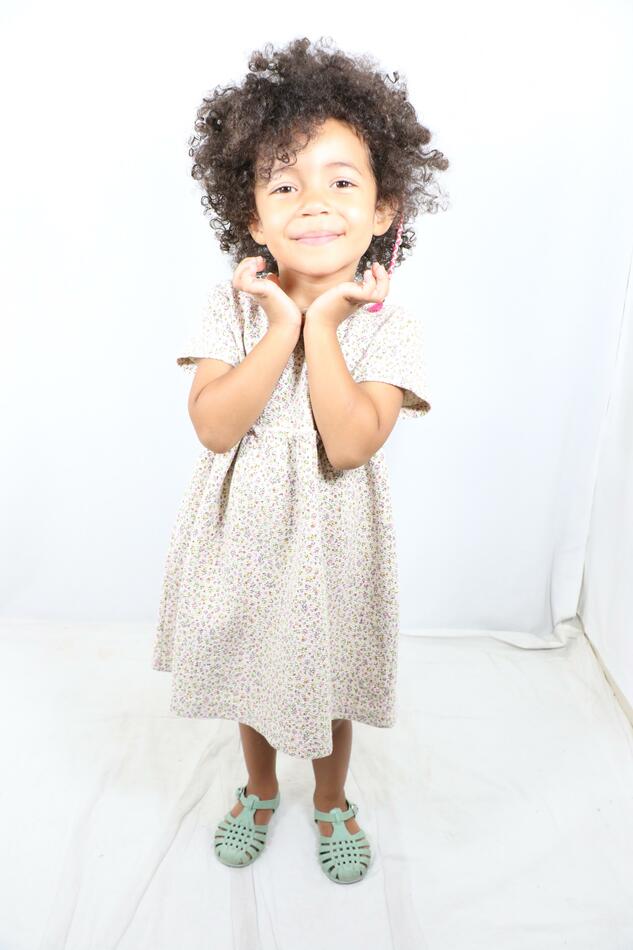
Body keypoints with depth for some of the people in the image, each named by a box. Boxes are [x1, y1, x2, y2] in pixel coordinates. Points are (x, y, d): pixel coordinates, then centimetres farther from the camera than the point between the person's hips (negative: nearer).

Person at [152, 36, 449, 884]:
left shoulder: (387, 323, -15)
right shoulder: (232, 306, -11)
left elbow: (350, 444, -27)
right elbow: (214, 426, -21)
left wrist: (322, 325, -27)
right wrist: (283, 327, -26)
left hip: (333, 544, -1)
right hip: (242, 535, 2)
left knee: (328, 683, 20)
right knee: (249, 671, 23)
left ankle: (331, 802, 51)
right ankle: (260, 791, 53)